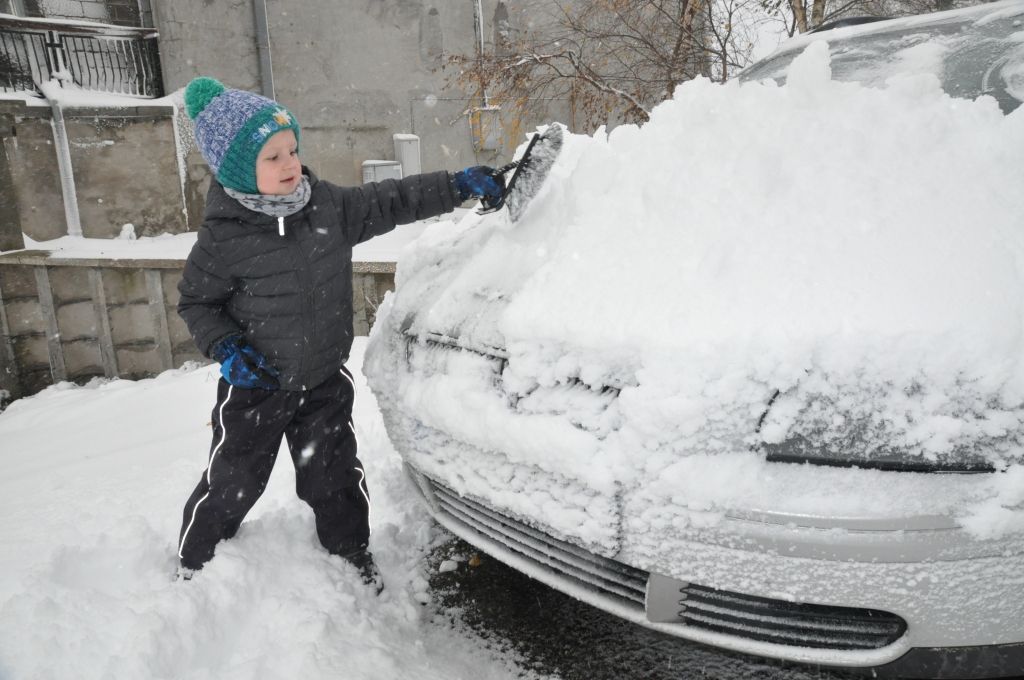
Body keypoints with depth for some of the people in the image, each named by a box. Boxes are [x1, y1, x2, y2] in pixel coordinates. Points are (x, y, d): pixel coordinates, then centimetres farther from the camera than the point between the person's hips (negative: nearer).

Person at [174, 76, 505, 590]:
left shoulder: (329, 206, -6)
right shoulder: (224, 238, -18)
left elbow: (391, 202, 1)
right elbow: (195, 301, -5)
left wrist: (460, 185, -3)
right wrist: (225, 347, -20)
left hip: (325, 379, 3)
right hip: (256, 385, -3)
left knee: (334, 476, 14)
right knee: (232, 482, 12)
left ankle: (352, 554, 37)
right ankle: (194, 565, 39)